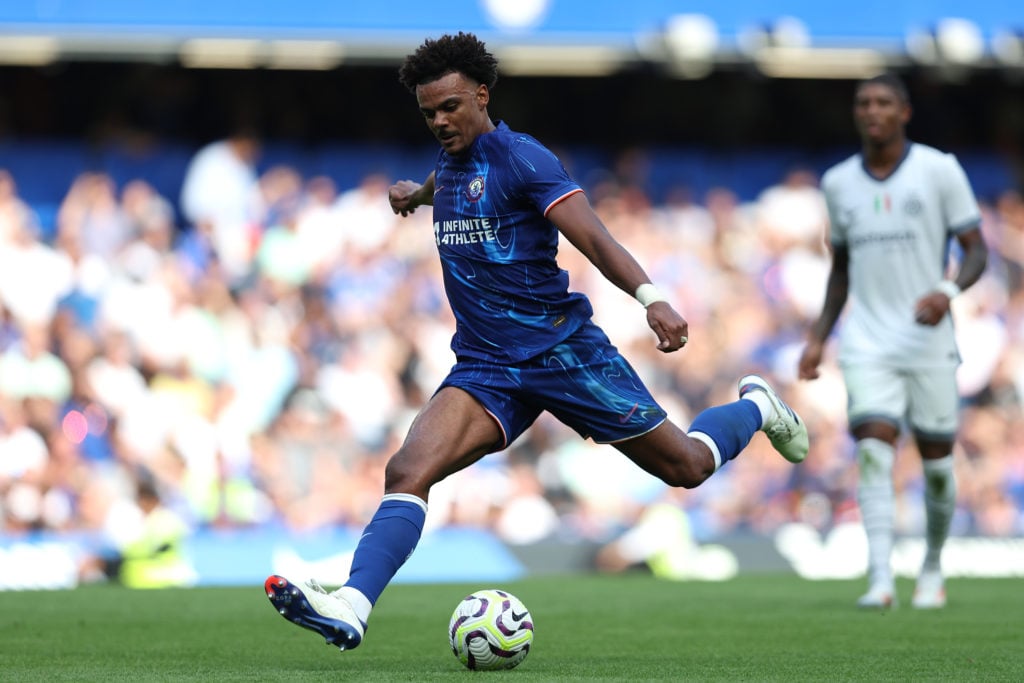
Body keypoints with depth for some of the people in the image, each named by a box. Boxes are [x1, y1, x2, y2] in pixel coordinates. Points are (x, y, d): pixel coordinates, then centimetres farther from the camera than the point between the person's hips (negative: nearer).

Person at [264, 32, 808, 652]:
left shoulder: (521, 158, -12)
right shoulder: (450, 164, 10)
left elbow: (593, 237, -23)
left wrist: (651, 296, -36)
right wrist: (416, 192, 51)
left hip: (563, 348, -5)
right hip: (486, 368, 5)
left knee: (685, 466, 7)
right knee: (407, 473, -20)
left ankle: (756, 408, 40)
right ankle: (350, 607, -34)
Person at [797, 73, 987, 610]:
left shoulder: (939, 169, -2)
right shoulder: (838, 182, 9)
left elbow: (976, 249, -2)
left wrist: (948, 291, -21)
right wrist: (818, 337, 13)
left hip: (929, 341, -1)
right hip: (867, 344, 2)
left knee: (936, 462, 4)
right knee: (874, 451, -15)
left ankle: (933, 569, 27)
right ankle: (880, 580, -22)